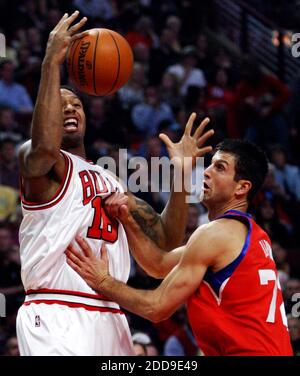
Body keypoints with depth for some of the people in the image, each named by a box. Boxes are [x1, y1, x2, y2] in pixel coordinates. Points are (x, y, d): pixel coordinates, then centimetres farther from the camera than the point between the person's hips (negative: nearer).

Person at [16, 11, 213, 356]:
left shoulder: (111, 183, 24)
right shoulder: (33, 158, 2)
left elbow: (165, 238, 18)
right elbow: (45, 146, -25)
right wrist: (51, 63, -23)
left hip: (109, 319, 7)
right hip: (55, 315, -7)